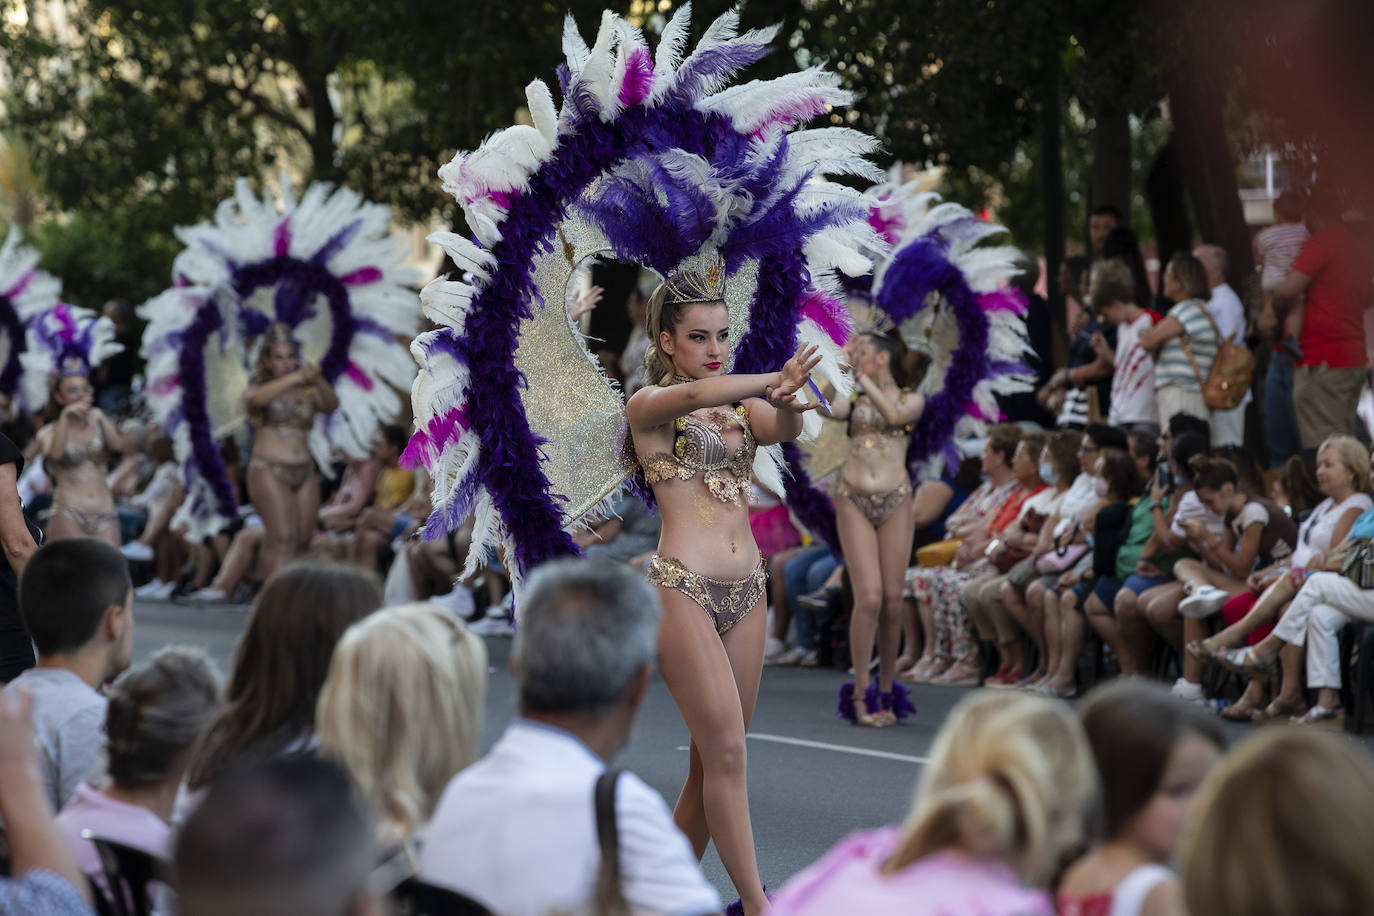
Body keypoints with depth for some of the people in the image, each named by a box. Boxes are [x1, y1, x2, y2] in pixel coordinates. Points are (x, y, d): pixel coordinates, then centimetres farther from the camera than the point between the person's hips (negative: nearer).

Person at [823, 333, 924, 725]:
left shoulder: (911, 400, 10)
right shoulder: (854, 399, 14)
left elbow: (894, 415, -13)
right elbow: (826, 407, -8)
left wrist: (863, 377, -11)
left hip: (895, 502, 0)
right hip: (854, 501, 0)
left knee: (892, 600, 0)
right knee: (869, 597, -11)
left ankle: (886, 690, 13)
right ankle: (861, 693, -4)